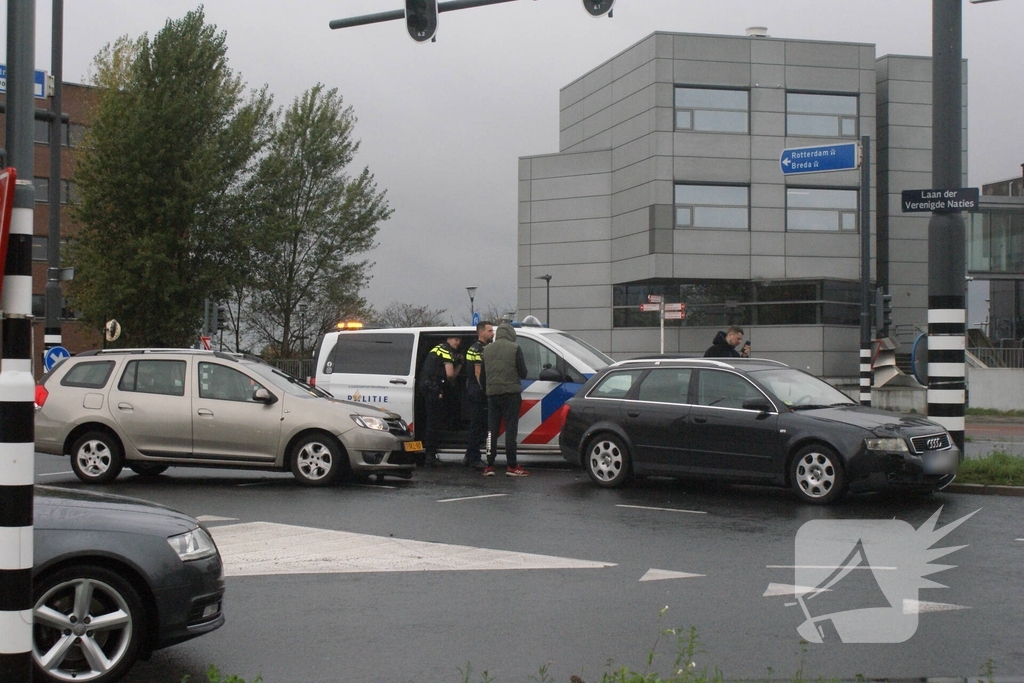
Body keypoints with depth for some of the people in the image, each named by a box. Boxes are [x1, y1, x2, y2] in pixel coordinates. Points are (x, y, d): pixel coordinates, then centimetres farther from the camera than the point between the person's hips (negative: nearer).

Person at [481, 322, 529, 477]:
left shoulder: (486, 349, 8)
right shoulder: (514, 348, -6)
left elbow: (483, 373, 13)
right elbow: (523, 373, -5)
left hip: (492, 393, 4)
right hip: (510, 392, -4)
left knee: (492, 429, 8)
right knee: (511, 429, -3)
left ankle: (489, 465, 7)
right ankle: (512, 466, -5)